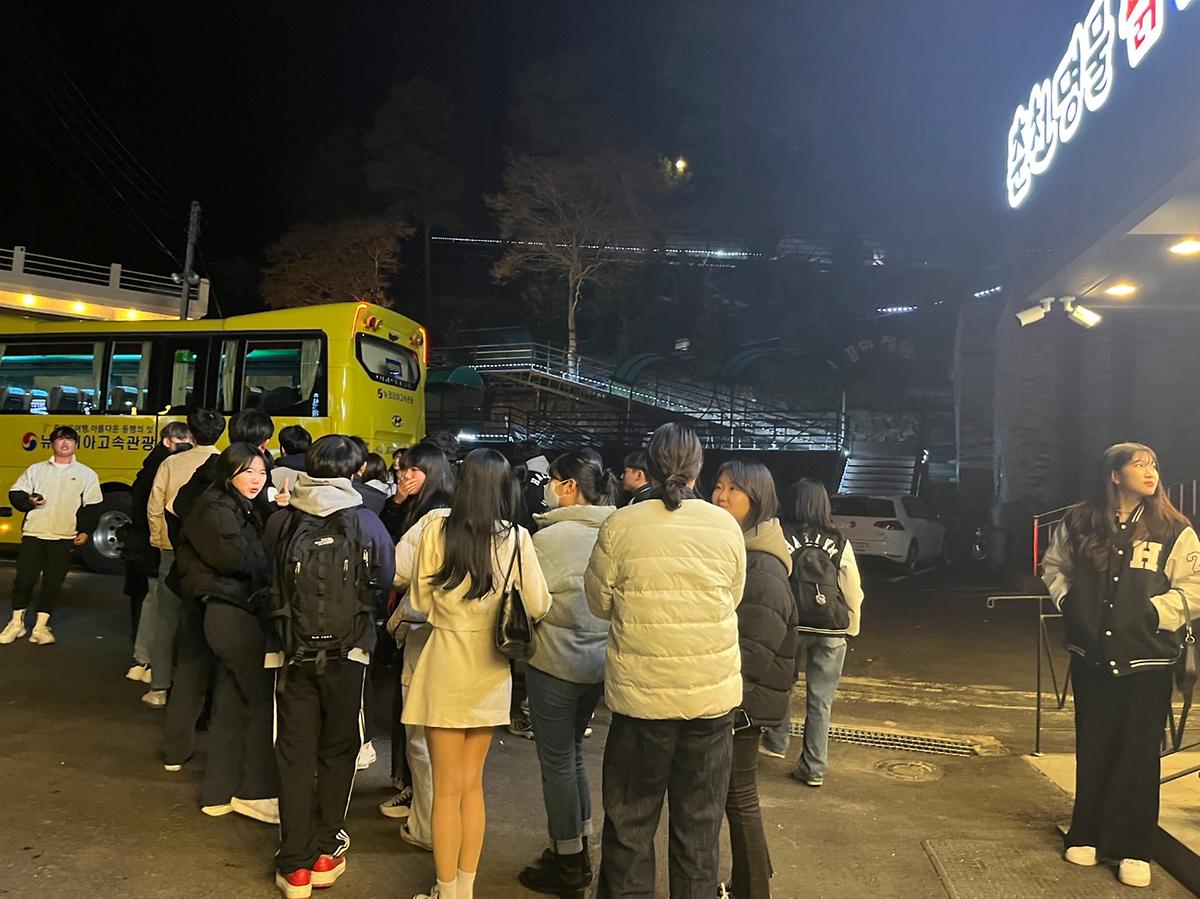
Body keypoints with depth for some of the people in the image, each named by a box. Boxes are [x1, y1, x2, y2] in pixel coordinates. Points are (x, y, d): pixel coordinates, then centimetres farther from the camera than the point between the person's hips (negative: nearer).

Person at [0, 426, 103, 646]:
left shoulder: (87, 474, 7)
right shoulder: (36, 469, 11)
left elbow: (91, 506, 5)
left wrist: (85, 531, -5)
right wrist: (28, 501, -11)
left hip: (64, 537, -1)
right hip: (33, 533, 1)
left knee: (53, 583, 1)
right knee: (24, 579, 1)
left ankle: (40, 627, 11)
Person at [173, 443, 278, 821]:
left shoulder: (241, 510, 17)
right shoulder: (217, 511, -12)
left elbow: (255, 564, 11)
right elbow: (238, 560, -22)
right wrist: (270, 574, -6)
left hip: (232, 615, 9)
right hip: (233, 615, -9)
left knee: (231, 704, 14)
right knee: (265, 700, -3)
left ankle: (220, 793, 24)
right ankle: (256, 792, 7)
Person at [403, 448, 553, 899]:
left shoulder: (437, 530, -13)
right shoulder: (516, 537, -10)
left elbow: (420, 601, -4)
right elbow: (537, 607, -6)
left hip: (446, 667, -2)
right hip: (489, 673, 2)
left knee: (447, 789, 11)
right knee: (472, 783, 19)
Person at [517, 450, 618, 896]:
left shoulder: (552, 537, -19)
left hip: (556, 661, -7)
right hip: (598, 660, 7)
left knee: (557, 762, 8)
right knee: (572, 754, 21)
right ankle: (579, 850, 32)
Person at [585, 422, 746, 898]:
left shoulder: (620, 525, -10)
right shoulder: (726, 526, -5)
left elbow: (600, 601, 0)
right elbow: (733, 600, 6)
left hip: (641, 696, -1)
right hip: (713, 695, 2)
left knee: (630, 822, 14)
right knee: (700, 824, 16)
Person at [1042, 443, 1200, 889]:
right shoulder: (1080, 523, 1)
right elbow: (1053, 566, 16)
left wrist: (1153, 612, -15)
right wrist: (1067, 601, 2)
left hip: (1147, 661, -1)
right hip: (1090, 656, 2)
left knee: (1139, 756, 5)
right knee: (1093, 750, 13)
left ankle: (1134, 849, 19)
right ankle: (1087, 835, 27)